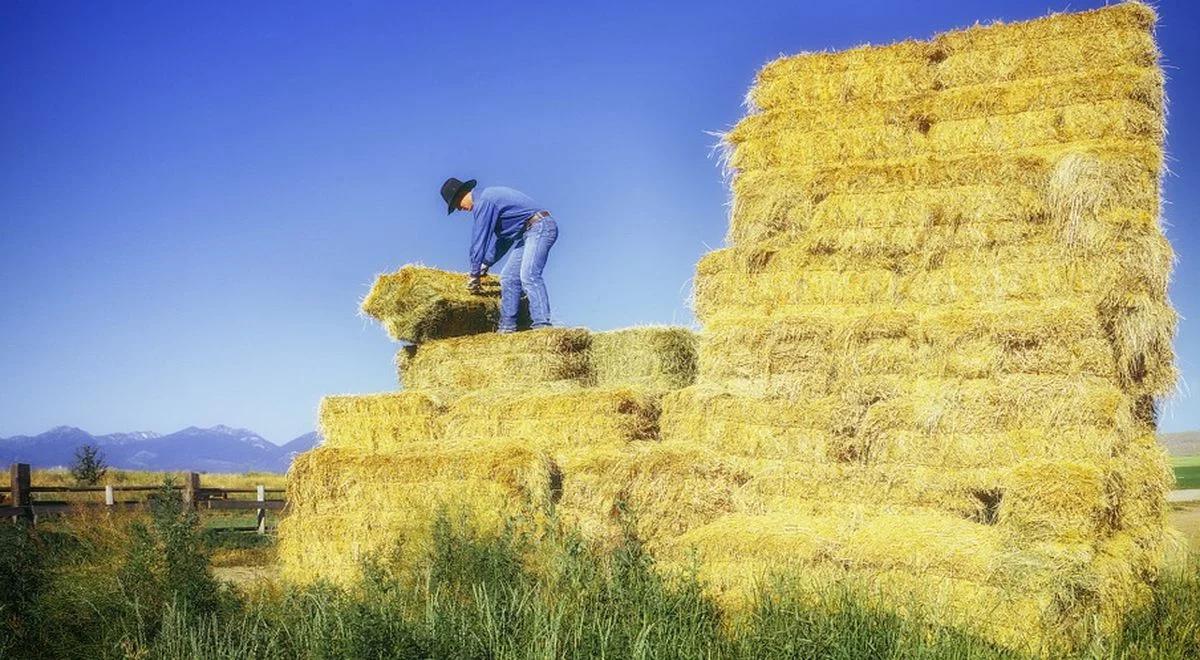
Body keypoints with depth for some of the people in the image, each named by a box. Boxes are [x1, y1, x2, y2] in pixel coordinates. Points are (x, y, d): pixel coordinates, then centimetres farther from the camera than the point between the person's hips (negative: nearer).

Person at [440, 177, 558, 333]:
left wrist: (474, 273, -6)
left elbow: (480, 239, -12)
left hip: (540, 227, -11)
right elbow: (499, 237, 26)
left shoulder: (483, 201, -12)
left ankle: (542, 325, -35)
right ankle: (507, 328, 7)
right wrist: (485, 265, 23)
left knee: (528, 275, -25)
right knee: (508, 278, 8)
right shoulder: (488, 197, 20)